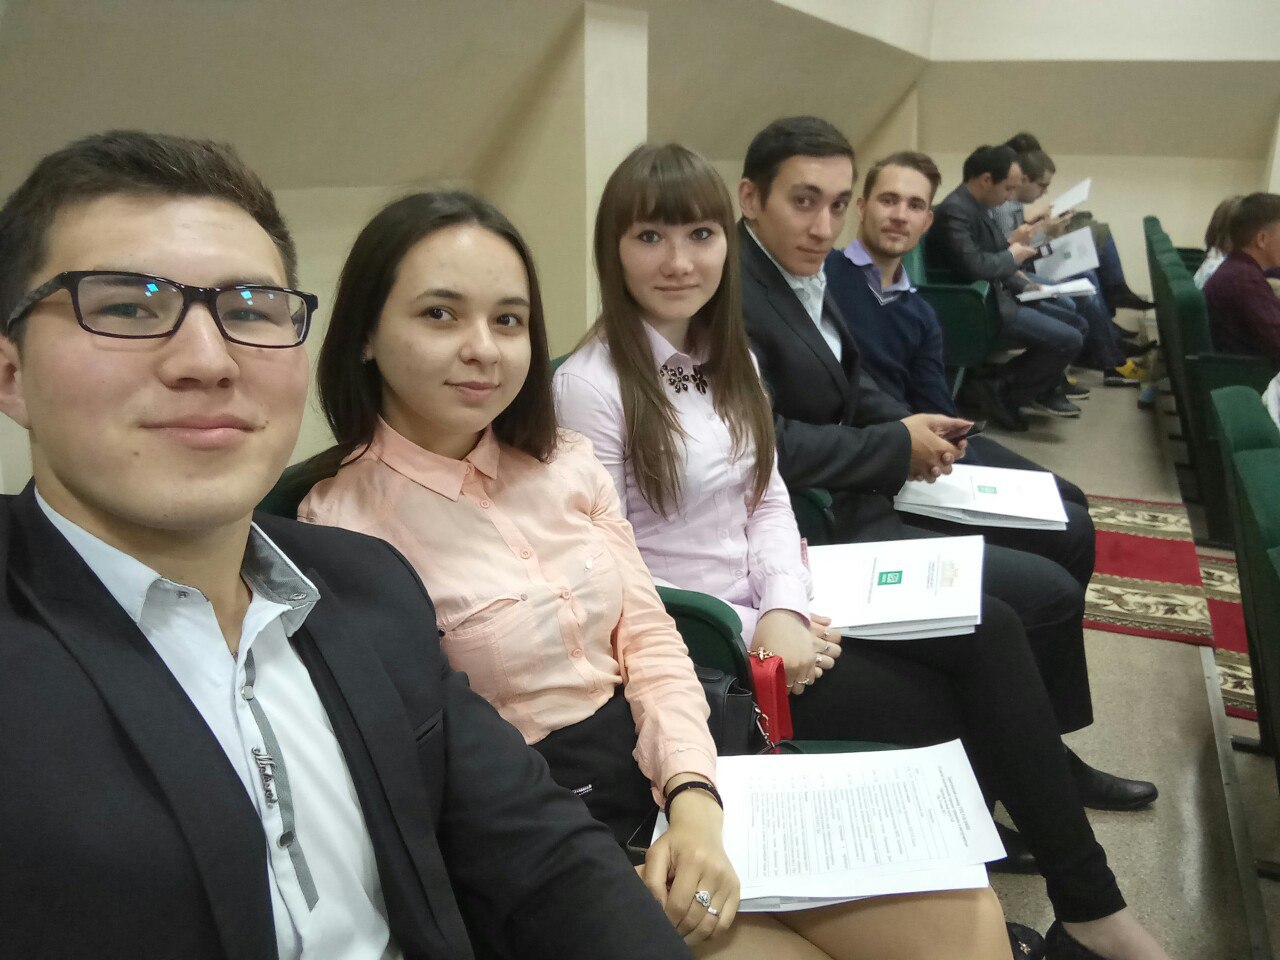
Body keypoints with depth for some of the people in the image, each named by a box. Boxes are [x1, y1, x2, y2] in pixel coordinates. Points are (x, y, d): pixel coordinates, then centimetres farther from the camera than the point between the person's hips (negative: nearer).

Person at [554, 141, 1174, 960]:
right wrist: (752, 634, -18)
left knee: (990, 631, -11)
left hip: (771, 608, 7)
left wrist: (786, 609, -9)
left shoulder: (728, 357, 8)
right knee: (946, 708, -11)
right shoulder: (590, 387, -16)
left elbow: (768, 497, 10)